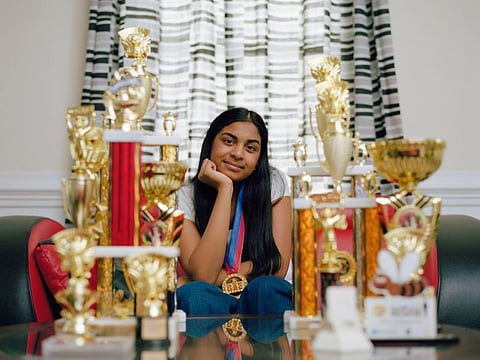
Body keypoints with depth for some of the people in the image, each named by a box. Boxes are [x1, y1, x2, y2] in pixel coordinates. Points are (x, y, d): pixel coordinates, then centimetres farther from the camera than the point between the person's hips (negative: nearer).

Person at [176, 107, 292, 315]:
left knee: (267, 288, -31)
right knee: (194, 293, -32)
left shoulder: (273, 183, -2)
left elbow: (277, 266, -9)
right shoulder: (184, 197, -6)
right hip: (207, 303, -1)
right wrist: (224, 189, -20)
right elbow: (202, 274, -20)